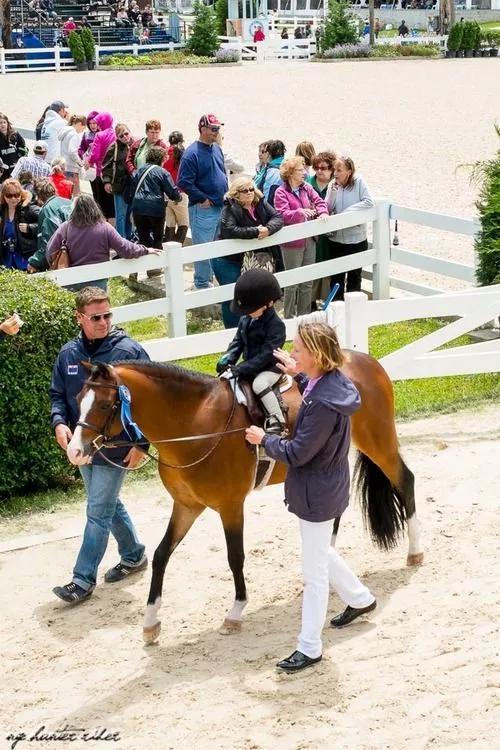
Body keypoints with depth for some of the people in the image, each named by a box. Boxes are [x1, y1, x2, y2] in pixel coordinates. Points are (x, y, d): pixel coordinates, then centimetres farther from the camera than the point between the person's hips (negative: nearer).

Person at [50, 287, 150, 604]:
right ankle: (134, 554, 39)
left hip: (116, 448, -6)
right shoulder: (69, 354, 1)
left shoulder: (129, 351, -13)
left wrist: (141, 443, -14)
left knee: (98, 513, -3)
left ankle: (84, 580, 4)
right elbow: (58, 394, 11)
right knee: (109, 505, 20)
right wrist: (60, 422, -9)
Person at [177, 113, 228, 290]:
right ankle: (202, 284, 5)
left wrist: (225, 193, 11)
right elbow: (184, 182, -18)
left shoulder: (217, 149, 11)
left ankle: (210, 279, 26)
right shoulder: (192, 153, -14)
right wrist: (202, 199, -15)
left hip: (221, 207, 8)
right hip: (203, 208, -8)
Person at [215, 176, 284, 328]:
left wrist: (268, 229, -27)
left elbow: (277, 217, -5)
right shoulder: (230, 209, -19)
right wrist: (256, 232, -31)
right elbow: (229, 230, -34)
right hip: (228, 262, -6)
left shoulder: (260, 203, 0)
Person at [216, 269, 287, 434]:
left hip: (270, 367, -8)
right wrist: (227, 359, -11)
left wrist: (240, 369, -29)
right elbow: (238, 342, 9)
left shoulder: (276, 325, -22)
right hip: (250, 365, 8)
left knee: (258, 384, -34)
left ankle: (277, 421, -28)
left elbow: (265, 354, -26)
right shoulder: (246, 319, 0)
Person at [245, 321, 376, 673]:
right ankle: (360, 598, 49)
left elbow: (297, 453, -26)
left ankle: (310, 647, 17)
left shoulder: (323, 403, -32)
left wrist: (264, 439, -11)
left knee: (315, 572, 4)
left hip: (317, 495, -10)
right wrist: (299, 376, 11)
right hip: (325, 487, 10)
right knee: (321, 553, 30)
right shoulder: (331, 380, -5)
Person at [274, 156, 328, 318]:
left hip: (309, 241, 7)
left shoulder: (307, 188, 8)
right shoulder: (281, 193, -11)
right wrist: (300, 212, -36)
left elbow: (319, 201, 5)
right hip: (292, 243, -7)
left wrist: (322, 212, -16)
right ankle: (289, 318, 11)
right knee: (292, 282, 1)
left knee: (307, 281, 14)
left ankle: (304, 315, 26)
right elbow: (283, 215, -21)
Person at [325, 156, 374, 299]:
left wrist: (348, 211, -18)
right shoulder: (332, 185, -3)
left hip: (357, 239, -2)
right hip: (336, 238, 2)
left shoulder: (358, 181, -11)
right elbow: (328, 208, -8)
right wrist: (333, 190, -20)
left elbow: (369, 202, -17)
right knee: (337, 277, 12)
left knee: (354, 276, 13)